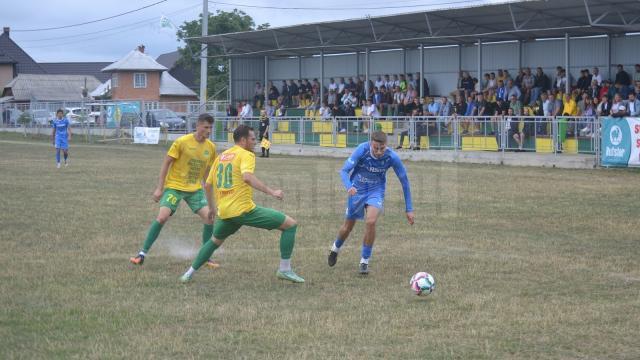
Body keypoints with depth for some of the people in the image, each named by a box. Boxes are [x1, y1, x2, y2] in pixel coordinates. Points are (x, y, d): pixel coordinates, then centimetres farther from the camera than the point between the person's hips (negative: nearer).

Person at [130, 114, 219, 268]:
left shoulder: (211, 147, 1)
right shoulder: (182, 142, -14)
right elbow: (166, 163, -9)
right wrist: (159, 188, -11)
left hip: (195, 189, 4)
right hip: (174, 186, -4)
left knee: (209, 217, -10)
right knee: (162, 217, -19)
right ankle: (142, 254, -8)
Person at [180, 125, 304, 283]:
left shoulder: (221, 156, 18)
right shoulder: (246, 154, -4)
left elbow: (208, 185, 23)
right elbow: (247, 177, -25)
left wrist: (212, 208, 35)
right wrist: (271, 192, -27)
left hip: (225, 212, 8)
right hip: (244, 209, -7)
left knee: (216, 240, 35)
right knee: (290, 225, -2)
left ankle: (189, 273, 30)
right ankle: (285, 269, -4)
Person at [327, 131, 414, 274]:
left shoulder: (392, 157, -22)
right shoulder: (362, 150, -26)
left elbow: (404, 180, -10)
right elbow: (344, 170, -26)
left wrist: (409, 209, -8)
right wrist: (349, 187, -48)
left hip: (376, 191, 0)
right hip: (357, 190, 0)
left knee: (371, 221, -25)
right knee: (348, 227, 10)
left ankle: (365, 261, -8)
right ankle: (335, 249, 45)